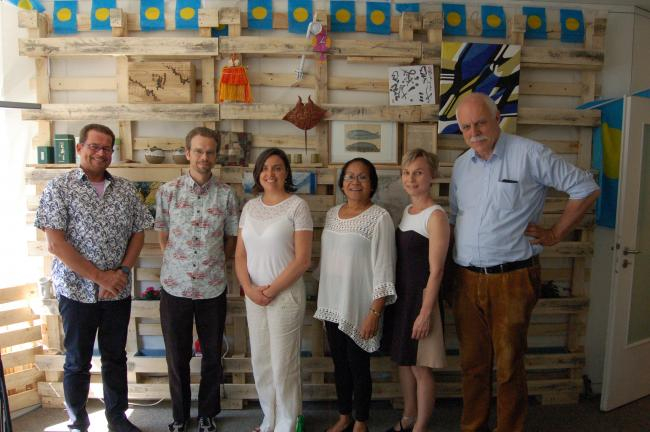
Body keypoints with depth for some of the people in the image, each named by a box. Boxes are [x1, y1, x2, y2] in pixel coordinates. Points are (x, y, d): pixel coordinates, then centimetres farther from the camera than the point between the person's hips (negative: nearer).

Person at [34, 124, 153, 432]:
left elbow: (138, 233, 6)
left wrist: (122, 272, -9)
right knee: (77, 362, 13)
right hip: (77, 291, -3)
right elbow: (55, 243, -13)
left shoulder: (126, 190, 4)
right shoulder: (59, 188, -7)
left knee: (116, 357, 16)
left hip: (118, 291, 3)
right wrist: (100, 277, -16)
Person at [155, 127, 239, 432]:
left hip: (213, 289, 0)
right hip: (175, 286, 0)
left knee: (212, 356, 13)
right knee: (176, 356, 13)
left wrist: (214, 266, 5)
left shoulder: (226, 194, -2)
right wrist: (175, 263, 4)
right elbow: (162, 235, 7)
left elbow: (231, 238, 7)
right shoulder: (168, 191, -1)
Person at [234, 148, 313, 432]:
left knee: (284, 365, 5)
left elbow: (302, 259, -13)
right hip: (253, 296, 5)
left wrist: (272, 290, -13)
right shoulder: (250, 207, 8)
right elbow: (240, 254, 8)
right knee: (260, 362, 15)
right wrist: (249, 288, -7)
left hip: (285, 294, -5)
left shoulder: (297, 206, -8)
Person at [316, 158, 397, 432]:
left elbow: (383, 269, -14)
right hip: (332, 305, 6)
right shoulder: (332, 214, 7)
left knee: (358, 366, 9)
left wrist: (375, 312, -17)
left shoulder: (379, 217, -12)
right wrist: (323, 301, 15)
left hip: (359, 308, -5)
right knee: (339, 364, 18)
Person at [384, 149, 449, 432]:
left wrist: (425, 311, -18)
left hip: (421, 297, -8)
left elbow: (435, 270, -17)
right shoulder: (405, 212, 9)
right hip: (400, 296, 8)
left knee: (421, 367, 5)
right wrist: (394, 297, 13)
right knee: (403, 361, 18)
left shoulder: (435, 216, -14)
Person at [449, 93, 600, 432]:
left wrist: (555, 234, -3)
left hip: (512, 279, -5)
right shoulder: (461, 165, 10)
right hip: (467, 279, 5)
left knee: (509, 367, 7)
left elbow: (586, 189, 0)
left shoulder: (529, 154, -6)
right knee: (472, 363, 15)